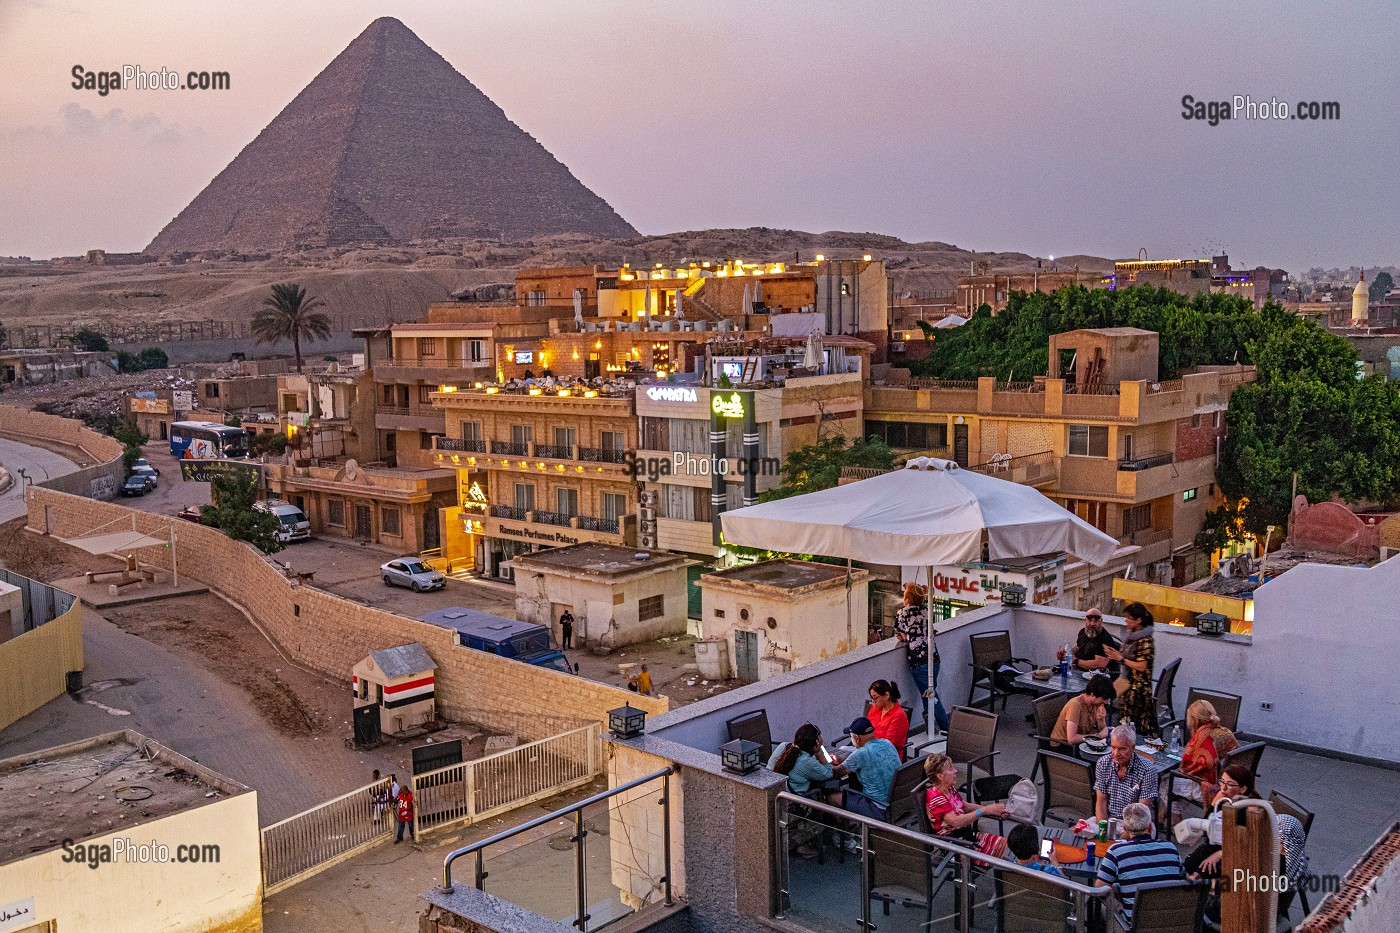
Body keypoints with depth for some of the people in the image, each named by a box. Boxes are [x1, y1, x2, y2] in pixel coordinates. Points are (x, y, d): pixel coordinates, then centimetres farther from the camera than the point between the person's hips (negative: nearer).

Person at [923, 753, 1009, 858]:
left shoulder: (950, 789, 6)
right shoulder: (936, 798, -22)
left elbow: (965, 807, 16)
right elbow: (956, 821, -29)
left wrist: (993, 809, 3)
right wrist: (984, 810, -27)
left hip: (967, 833, 9)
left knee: (1004, 843, -3)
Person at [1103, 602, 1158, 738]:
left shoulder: (1145, 640, -16)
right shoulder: (1131, 636, 11)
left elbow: (1141, 666, -19)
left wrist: (1121, 658, -14)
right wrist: (1115, 654, 6)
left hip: (1139, 689, -9)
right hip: (1128, 684, 9)